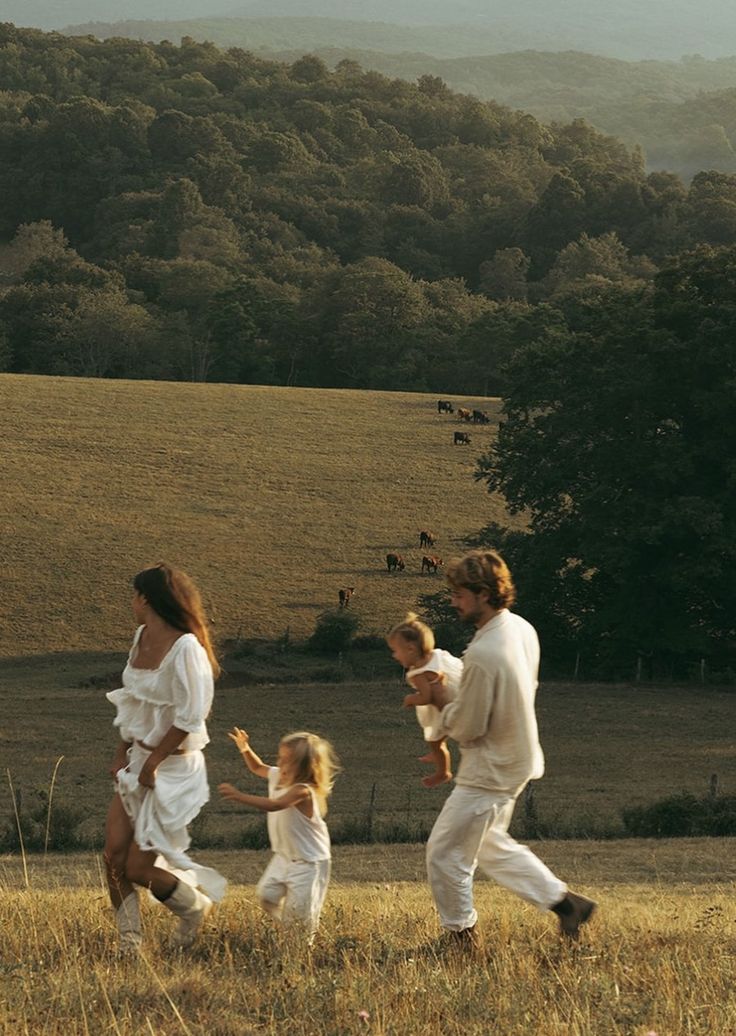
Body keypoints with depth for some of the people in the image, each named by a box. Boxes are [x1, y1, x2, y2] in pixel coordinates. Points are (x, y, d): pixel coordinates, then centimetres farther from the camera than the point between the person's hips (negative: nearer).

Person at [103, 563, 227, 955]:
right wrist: (123, 751, 8)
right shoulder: (142, 637, 6)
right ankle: (130, 944, 11)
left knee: (139, 868, -3)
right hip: (138, 761, 8)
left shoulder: (185, 649, -20)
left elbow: (189, 717, -21)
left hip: (173, 768, -8)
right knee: (114, 856, -2)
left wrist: (152, 762, -16)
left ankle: (196, 907, 24)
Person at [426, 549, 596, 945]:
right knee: (490, 846, 25)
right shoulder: (522, 629, 1)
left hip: (488, 773, -10)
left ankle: (460, 937, 16)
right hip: (517, 760, 10)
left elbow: (466, 726, -23)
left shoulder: (483, 654, -28)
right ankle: (565, 901, 25)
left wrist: (440, 702, -3)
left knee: (444, 853, 4)